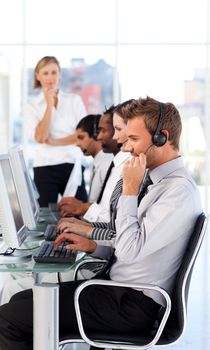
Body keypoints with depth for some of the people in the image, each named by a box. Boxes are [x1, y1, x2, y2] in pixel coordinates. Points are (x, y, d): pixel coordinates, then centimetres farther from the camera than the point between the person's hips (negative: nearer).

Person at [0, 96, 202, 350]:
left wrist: (130, 190, -18)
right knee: (21, 300, 8)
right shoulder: (154, 179, 12)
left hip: (131, 305, -10)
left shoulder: (180, 191, -19)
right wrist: (93, 246, 9)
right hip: (119, 287, 10)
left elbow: (129, 251, -24)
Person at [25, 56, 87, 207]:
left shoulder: (74, 100, 8)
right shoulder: (33, 106, 5)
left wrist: (55, 142, -7)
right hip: (45, 167, 0)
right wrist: (49, 105, -8)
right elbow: (40, 137, -9)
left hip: (73, 165, 1)